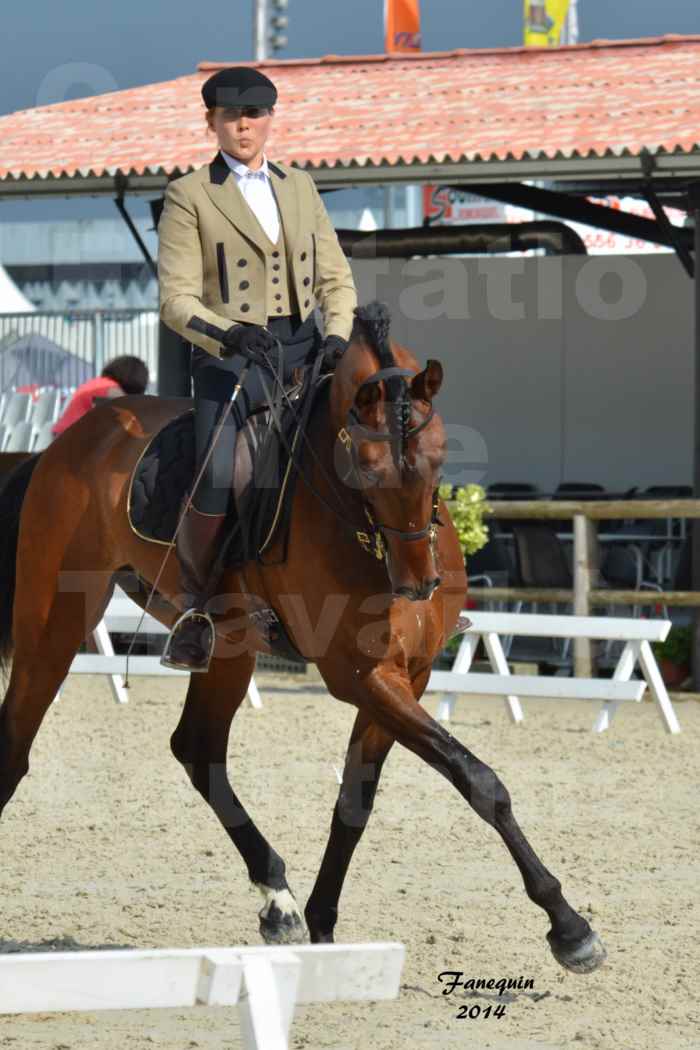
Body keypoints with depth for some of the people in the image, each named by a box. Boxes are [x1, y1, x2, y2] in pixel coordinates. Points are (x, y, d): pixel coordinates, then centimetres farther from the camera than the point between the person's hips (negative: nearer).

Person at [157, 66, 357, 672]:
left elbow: (336, 279, 15)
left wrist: (337, 335, -6)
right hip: (228, 358, -4)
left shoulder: (300, 187, 16)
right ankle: (196, 611, 0)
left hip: (301, 352, 4)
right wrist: (228, 333, -24)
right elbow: (177, 299, -6)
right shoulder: (190, 197, 2)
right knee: (217, 486, -24)